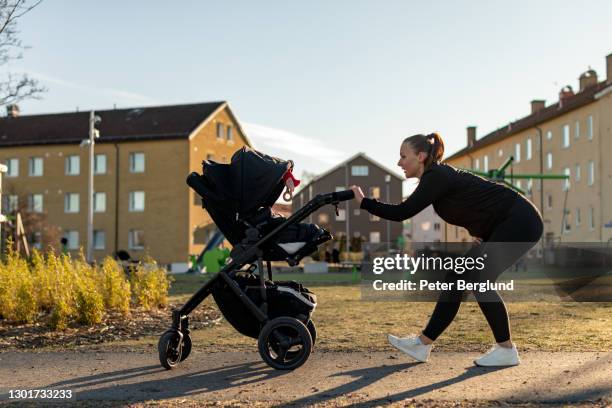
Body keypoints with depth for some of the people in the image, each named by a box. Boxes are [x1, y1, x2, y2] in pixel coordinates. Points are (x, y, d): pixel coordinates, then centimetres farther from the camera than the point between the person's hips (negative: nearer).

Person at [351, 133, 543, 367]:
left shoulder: (437, 177, -20)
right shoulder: (436, 177, 8)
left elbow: (401, 213, -25)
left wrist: (363, 202, -15)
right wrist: (475, 232, 1)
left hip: (520, 222, -10)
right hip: (503, 225, 10)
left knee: (478, 280, -13)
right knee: (457, 278, 4)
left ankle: (507, 350, 0)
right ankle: (422, 344, 6)